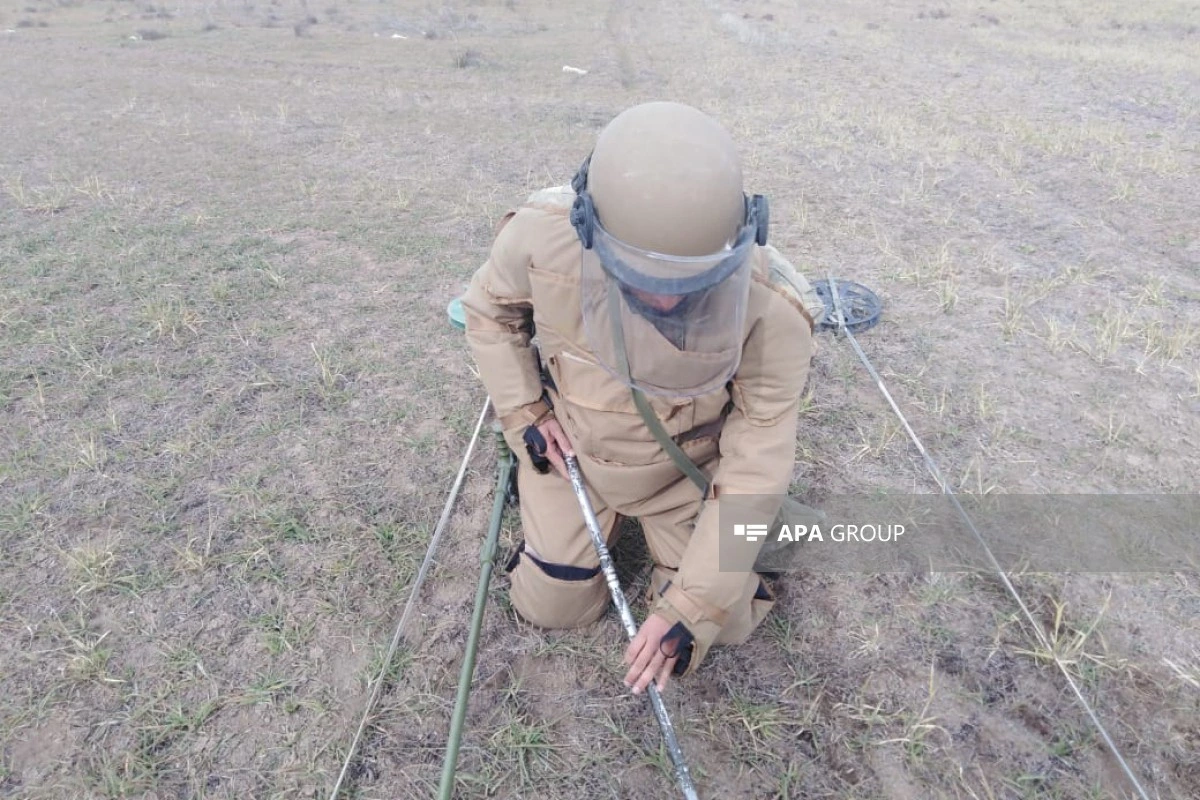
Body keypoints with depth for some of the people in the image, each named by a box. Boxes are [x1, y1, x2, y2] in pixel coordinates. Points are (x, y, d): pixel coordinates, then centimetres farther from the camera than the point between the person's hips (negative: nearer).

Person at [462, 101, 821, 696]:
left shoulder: (772, 310, -35)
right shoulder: (540, 235, -30)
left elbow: (754, 471, -25)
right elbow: (487, 311, -5)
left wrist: (689, 607, -25)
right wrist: (524, 411, -12)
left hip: (687, 470, 0)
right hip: (572, 450, 1)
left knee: (729, 621, 8)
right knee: (550, 608, 10)